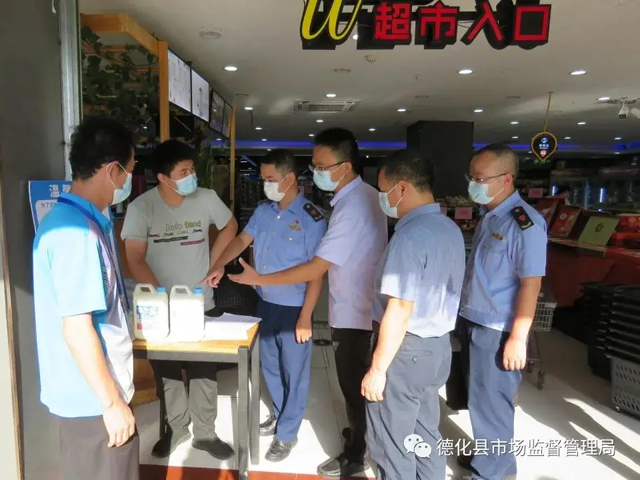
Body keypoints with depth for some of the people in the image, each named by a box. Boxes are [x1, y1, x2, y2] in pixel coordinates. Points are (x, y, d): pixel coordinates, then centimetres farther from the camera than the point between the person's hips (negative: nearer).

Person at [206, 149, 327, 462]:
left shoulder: (312, 218, -16)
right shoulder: (263, 211, 4)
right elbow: (242, 240, 6)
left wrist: (305, 317, -17)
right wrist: (220, 266, -14)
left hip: (294, 308, -6)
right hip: (265, 303, 7)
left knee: (293, 372, 9)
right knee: (269, 366, 22)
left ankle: (287, 434, 27)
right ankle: (279, 414, 45)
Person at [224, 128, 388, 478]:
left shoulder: (351, 209, -29)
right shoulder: (365, 194, 3)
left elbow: (315, 269, -28)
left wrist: (258, 279, -22)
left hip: (354, 313, -9)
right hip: (361, 306, 10)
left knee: (353, 384, 9)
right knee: (359, 380, 25)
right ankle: (361, 433, 46)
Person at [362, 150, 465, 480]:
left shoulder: (410, 235, -23)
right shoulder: (450, 229, 7)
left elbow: (400, 312, -25)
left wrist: (377, 369, -18)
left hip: (406, 351, -9)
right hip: (438, 346, 9)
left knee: (391, 444, 10)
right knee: (424, 435, 23)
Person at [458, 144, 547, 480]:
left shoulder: (525, 223, -19)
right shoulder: (488, 217, 6)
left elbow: (531, 284, -20)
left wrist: (518, 338, -19)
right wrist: (466, 319, 15)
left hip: (497, 331, -8)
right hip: (473, 323, 8)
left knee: (490, 402, 8)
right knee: (481, 397, 21)